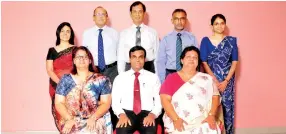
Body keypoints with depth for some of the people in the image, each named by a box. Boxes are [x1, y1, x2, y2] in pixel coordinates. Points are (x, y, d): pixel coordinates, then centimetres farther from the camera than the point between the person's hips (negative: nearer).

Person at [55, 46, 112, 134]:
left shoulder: (101, 80, 6)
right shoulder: (65, 80, 11)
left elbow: (106, 103, 0)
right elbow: (59, 103, 7)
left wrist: (93, 118, -14)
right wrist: (69, 119, -9)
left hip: (95, 120, -1)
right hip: (71, 120, 1)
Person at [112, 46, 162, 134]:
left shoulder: (153, 77, 13)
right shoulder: (120, 78, 13)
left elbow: (159, 102, 8)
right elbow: (115, 102, 8)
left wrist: (152, 115, -12)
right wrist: (121, 114, -12)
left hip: (147, 114, 0)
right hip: (127, 113, 0)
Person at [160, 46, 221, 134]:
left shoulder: (206, 79, 14)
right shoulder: (171, 78, 7)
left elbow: (215, 96, 8)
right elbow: (165, 99, -2)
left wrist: (211, 115, -8)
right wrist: (175, 119, -13)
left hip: (202, 123, 2)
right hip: (179, 124, -1)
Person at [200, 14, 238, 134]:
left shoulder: (232, 40, 6)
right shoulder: (206, 41, 2)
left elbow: (234, 62, 2)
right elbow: (204, 62, -3)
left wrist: (226, 81, -8)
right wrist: (215, 81, -11)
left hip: (227, 80, 1)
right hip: (211, 80, -1)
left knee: (227, 108, 1)